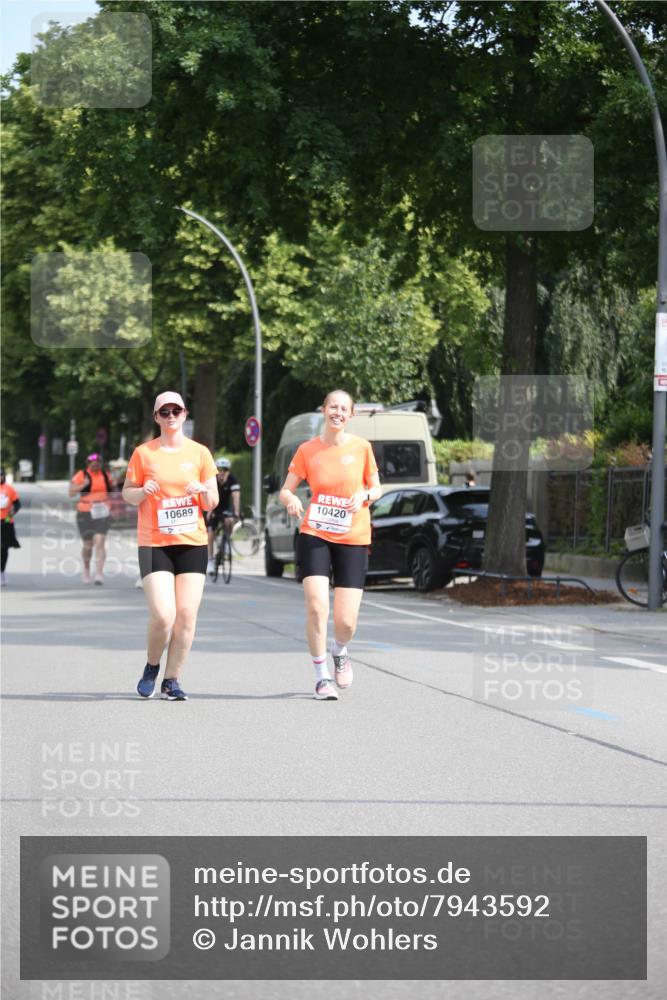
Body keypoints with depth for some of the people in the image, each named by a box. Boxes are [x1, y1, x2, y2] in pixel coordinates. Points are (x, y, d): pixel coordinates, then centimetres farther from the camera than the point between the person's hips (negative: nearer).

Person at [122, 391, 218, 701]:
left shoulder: (200, 453, 6)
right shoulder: (144, 453, 2)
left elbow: (212, 503, 9)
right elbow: (127, 493, 8)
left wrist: (203, 491, -13)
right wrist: (143, 491, -13)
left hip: (192, 543, 2)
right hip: (154, 544, -2)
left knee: (187, 615, -4)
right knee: (162, 615, -14)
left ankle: (172, 681, 9)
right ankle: (151, 668, 14)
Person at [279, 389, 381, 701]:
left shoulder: (361, 448, 0)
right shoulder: (307, 450, 0)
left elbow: (376, 488, 9)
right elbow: (285, 490, 4)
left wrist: (364, 495, -13)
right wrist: (291, 500, -19)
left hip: (353, 539, 0)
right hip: (315, 535, 0)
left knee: (346, 621, -3)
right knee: (316, 607, -17)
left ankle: (340, 651, 34)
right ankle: (321, 675, 1)